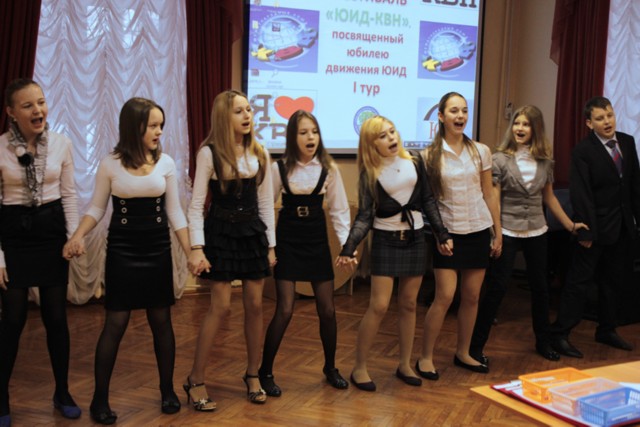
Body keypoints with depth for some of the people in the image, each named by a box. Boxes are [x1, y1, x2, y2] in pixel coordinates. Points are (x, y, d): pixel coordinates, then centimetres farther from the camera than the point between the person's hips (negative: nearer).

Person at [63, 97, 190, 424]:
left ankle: (167, 391, 23)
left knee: (161, 321, 8)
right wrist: (78, 236, -17)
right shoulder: (110, 165, -6)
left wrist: (190, 252, -2)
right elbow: (96, 208, 1)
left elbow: (174, 212, 3)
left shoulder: (166, 163, -1)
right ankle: (100, 398, 12)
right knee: (115, 323, -2)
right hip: (122, 249, -2)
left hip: (158, 249, 2)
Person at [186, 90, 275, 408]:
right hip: (221, 232, -5)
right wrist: (197, 247, -17)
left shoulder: (260, 154, 7)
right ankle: (195, 381, 8)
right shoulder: (209, 153, -9)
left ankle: (253, 375, 24)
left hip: (252, 231, 5)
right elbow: (196, 204, -9)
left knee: (255, 306, 7)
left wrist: (271, 244, 7)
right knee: (221, 307, -6)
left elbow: (266, 203, 10)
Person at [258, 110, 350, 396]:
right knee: (285, 310, -7)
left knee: (327, 310, 6)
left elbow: (339, 209, 1)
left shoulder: (328, 168, -2)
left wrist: (347, 243, -7)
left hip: (317, 239, 2)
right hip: (288, 240, -2)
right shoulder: (279, 168, -6)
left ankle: (330, 368, 27)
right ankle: (265, 372, 9)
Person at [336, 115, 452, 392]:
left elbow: (428, 200, 8)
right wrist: (348, 249, -22)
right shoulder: (370, 174, -7)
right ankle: (359, 368, 5)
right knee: (379, 306, -8)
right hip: (385, 241, -3)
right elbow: (364, 216, -10)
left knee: (408, 304, 9)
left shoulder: (414, 162, 0)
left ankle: (405, 365, 21)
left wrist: (442, 234, 7)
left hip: (416, 239, 3)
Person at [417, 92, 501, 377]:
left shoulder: (480, 151, 3)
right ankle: (425, 357, 8)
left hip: (478, 231, 3)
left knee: (471, 297, 8)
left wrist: (498, 233, 7)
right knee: (445, 297, -7)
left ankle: (463, 353, 25)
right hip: (448, 232, -3)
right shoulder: (429, 155, -4)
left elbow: (489, 195, 7)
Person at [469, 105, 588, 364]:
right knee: (496, 288, -5)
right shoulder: (500, 159, -6)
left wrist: (571, 225, 16)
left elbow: (549, 197, 15)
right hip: (507, 232, -4)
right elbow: (493, 199, -9)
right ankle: (476, 345, 6)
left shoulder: (545, 161, 5)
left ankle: (543, 342, 32)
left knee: (540, 288, 14)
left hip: (537, 232, 4)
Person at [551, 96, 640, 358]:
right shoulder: (583, 151, -13)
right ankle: (560, 334, 4)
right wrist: (585, 231, -19)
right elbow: (581, 194, -16)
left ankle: (606, 330, 29)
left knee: (612, 280, 16)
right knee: (579, 280, -3)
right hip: (597, 227, -6)